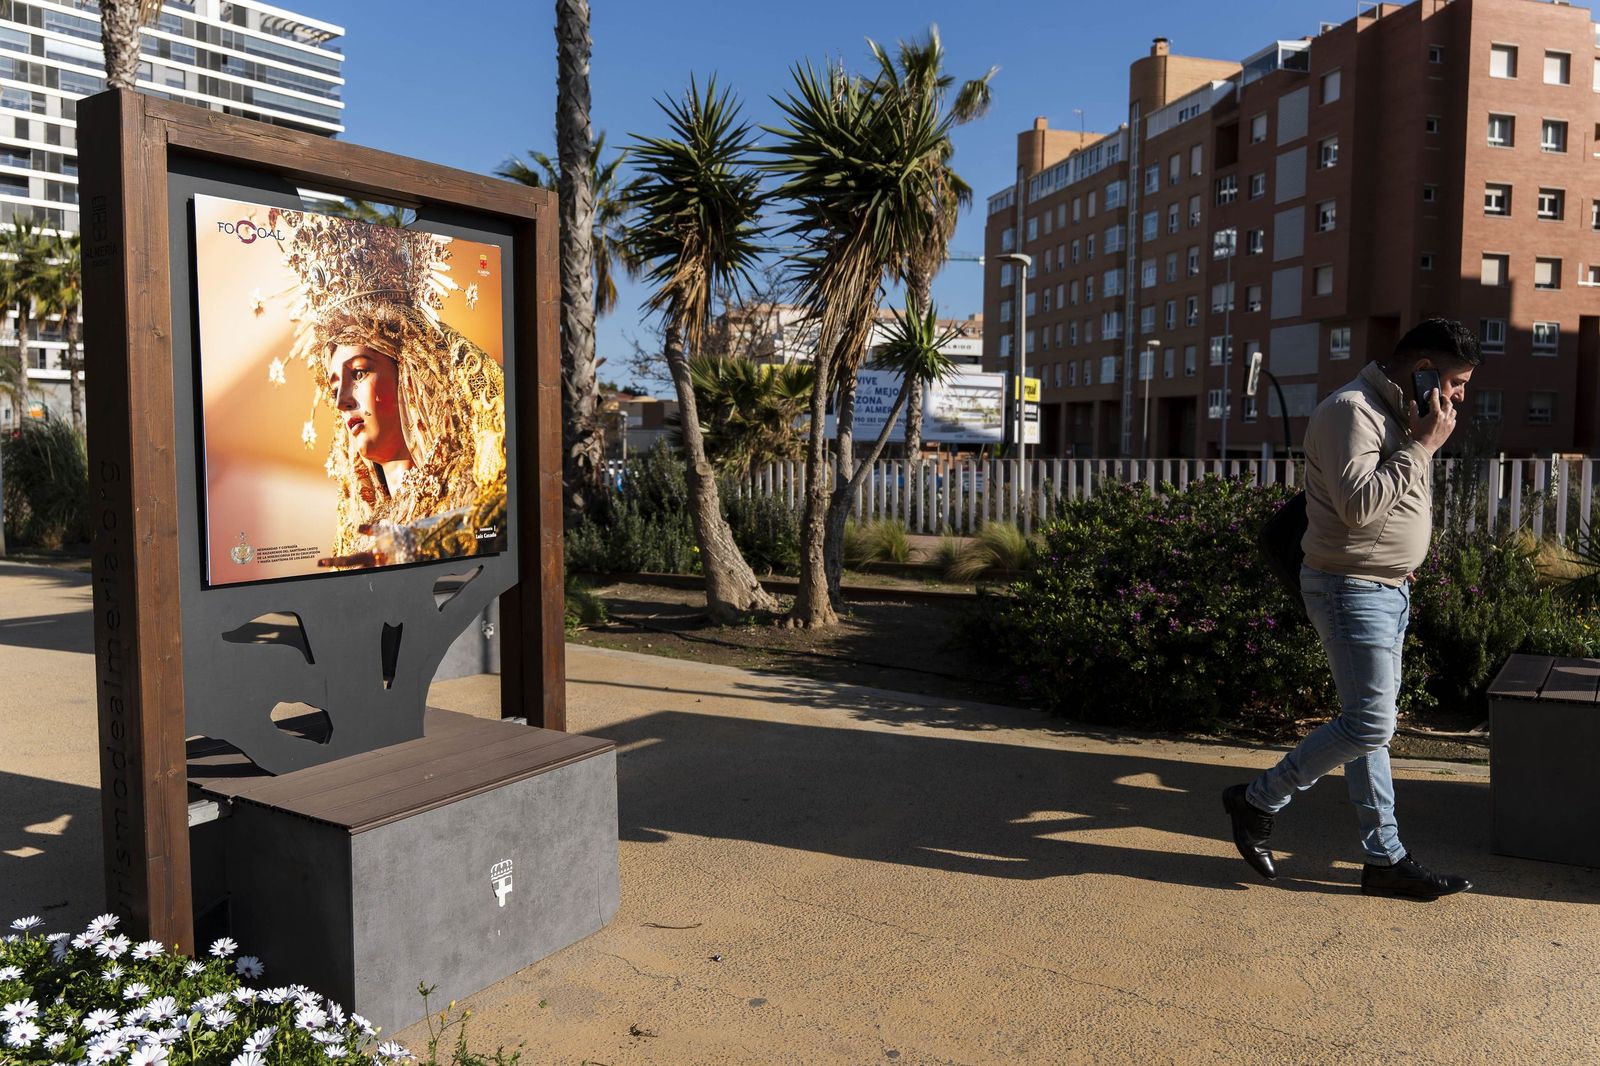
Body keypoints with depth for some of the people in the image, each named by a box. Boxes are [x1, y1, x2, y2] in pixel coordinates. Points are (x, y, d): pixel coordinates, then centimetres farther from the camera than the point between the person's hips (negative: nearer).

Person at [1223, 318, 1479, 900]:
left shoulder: (1398, 414, 15)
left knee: (1368, 723, 12)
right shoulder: (1351, 410, -17)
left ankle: (1385, 857, 19)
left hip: (1388, 589, 10)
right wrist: (1422, 446, -22)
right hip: (1351, 589, -10)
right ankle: (1257, 801, 7)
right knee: (1370, 724, -9)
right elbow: (1359, 506, -28)